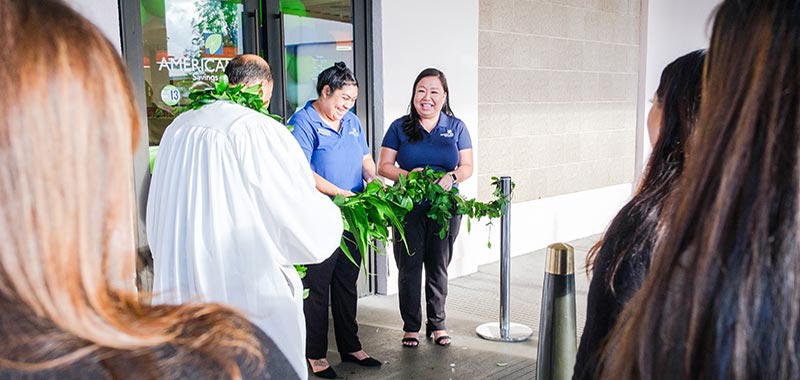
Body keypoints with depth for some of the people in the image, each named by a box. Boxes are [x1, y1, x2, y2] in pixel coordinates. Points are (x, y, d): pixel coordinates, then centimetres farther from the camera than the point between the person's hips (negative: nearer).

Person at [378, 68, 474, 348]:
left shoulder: (456, 127, 6)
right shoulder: (399, 127, 3)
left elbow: (467, 167, 5)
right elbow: (384, 166, 1)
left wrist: (452, 177, -16)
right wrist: (407, 175, -18)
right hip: (408, 208, -1)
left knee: (438, 267, 10)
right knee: (409, 267, 2)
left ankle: (437, 324, 24)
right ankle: (411, 326, 16)